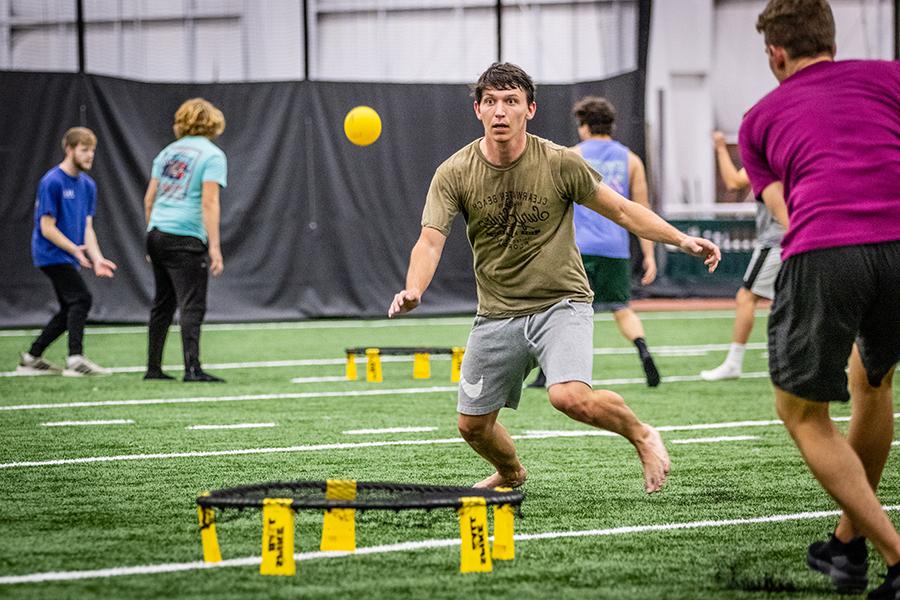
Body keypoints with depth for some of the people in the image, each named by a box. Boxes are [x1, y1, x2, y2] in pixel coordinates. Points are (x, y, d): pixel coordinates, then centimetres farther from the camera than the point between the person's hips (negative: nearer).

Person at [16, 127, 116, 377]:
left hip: (67, 257, 9)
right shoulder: (52, 182, -14)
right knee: (81, 298, -18)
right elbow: (47, 228, -15)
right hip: (51, 253, -9)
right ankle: (76, 358, -20)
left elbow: (87, 227, 11)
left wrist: (97, 258, -3)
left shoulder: (87, 185, 11)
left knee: (70, 310, 11)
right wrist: (75, 249, -23)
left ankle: (31, 358, 20)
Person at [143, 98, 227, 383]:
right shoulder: (212, 155, -3)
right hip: (186, 238, -7)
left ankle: (153, 367, 19)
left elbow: (149, 199, 16)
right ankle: (192, 368, -13)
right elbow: (209, 202, -13)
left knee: (163, 303, 15)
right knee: (192, 305, -6)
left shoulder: (168, 152, 16)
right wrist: (214, 246, -15)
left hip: (157, 234, 7)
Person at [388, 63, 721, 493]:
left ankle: (641, 435, 3)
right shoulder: (454, 174, -8)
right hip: (497, 313, 3)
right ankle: (511, 475, 44)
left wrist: (681, 240, -9)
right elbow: (431, 240, -16)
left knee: (569, 397, -28)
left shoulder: (560, 164, -10)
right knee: (473, 425, 8)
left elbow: (621, 211, 1)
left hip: (561, 303, -3)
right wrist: (413, 290, -36)